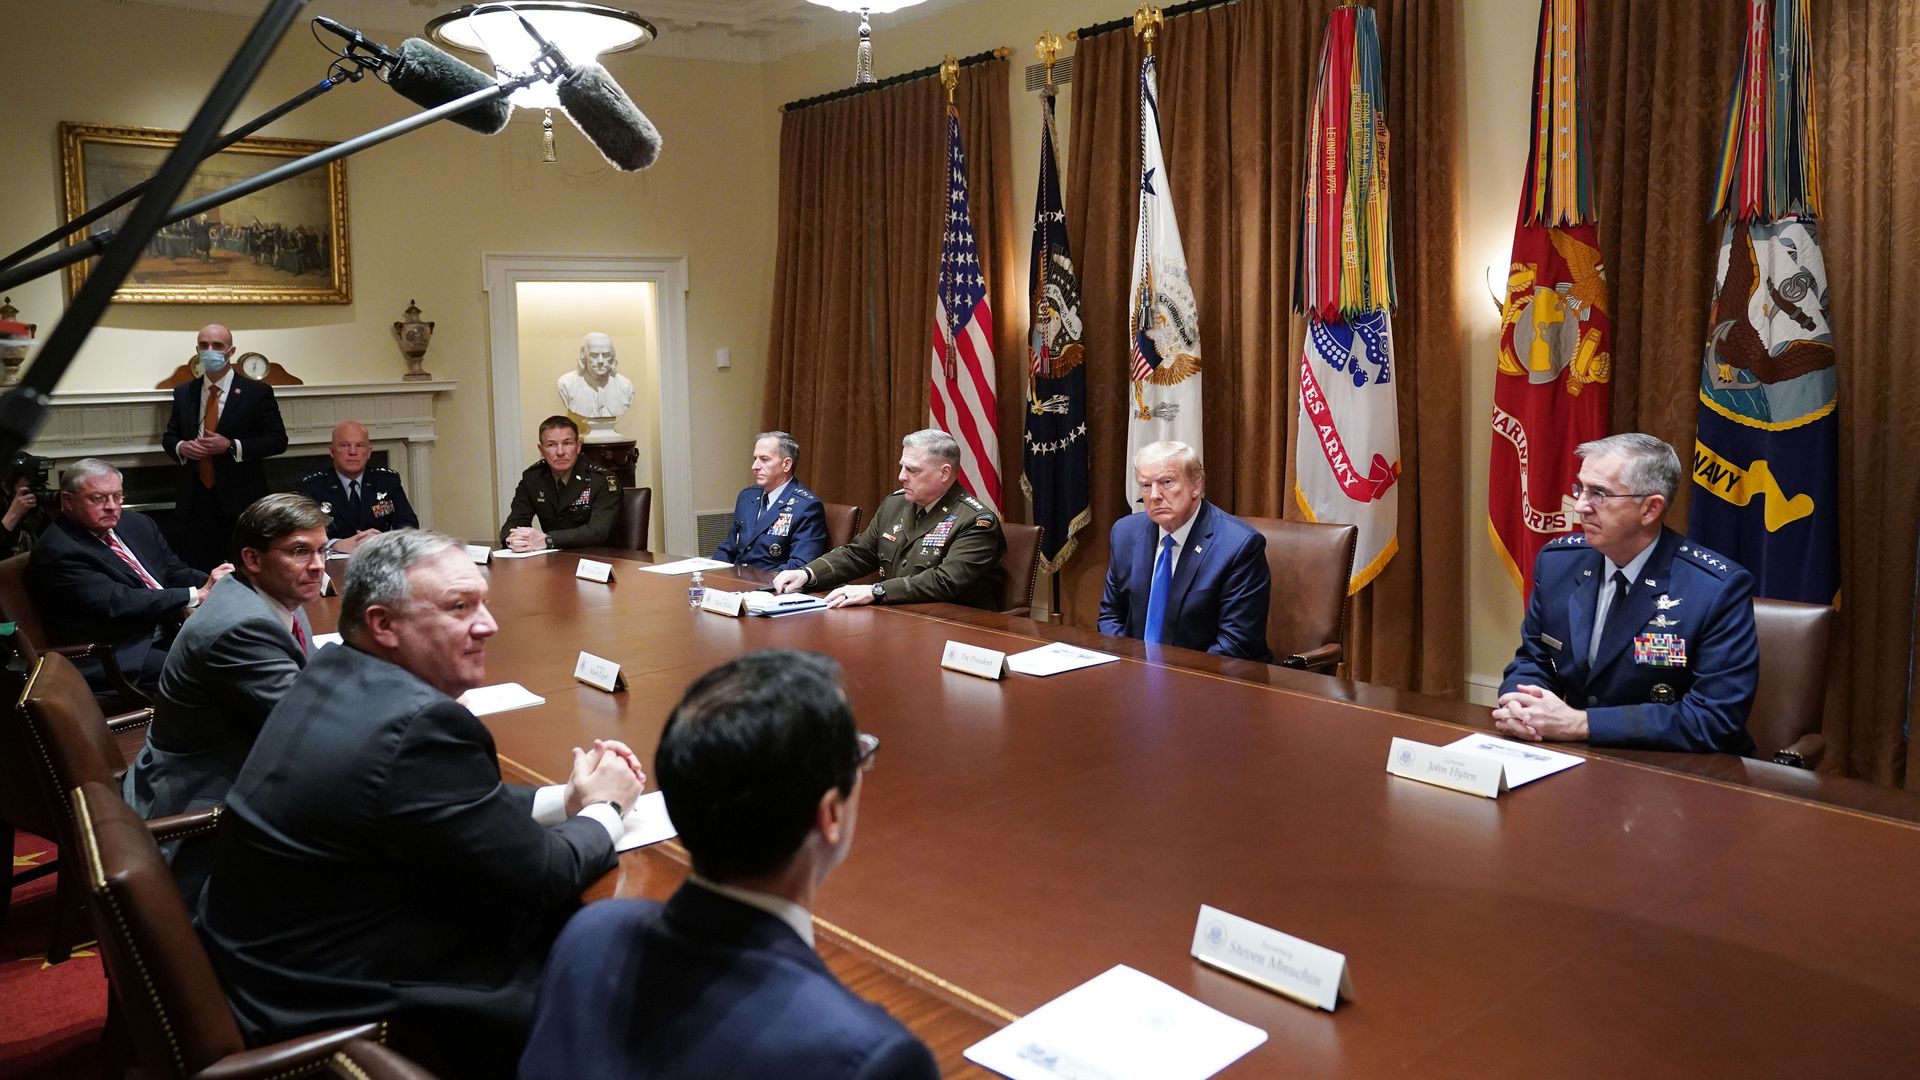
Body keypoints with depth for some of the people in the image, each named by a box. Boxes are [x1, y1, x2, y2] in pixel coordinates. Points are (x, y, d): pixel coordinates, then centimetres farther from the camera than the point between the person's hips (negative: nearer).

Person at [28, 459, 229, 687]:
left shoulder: (138, 524, 14)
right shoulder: (56, 552, -9)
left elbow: (175, 573, 15)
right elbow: (116, 604, -18)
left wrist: (211, 584, -9)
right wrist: (197, 594, -19)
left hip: (173, 630, 7)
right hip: (122, 656, -7)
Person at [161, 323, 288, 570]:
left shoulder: (257, 392, 0)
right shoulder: (183, 392, 12)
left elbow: (278, 440, -3)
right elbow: (168, 437, 20)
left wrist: (231, 446, -15)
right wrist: (181, 447, -5)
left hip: (240, 503, -3)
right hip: (194, 502, 4)